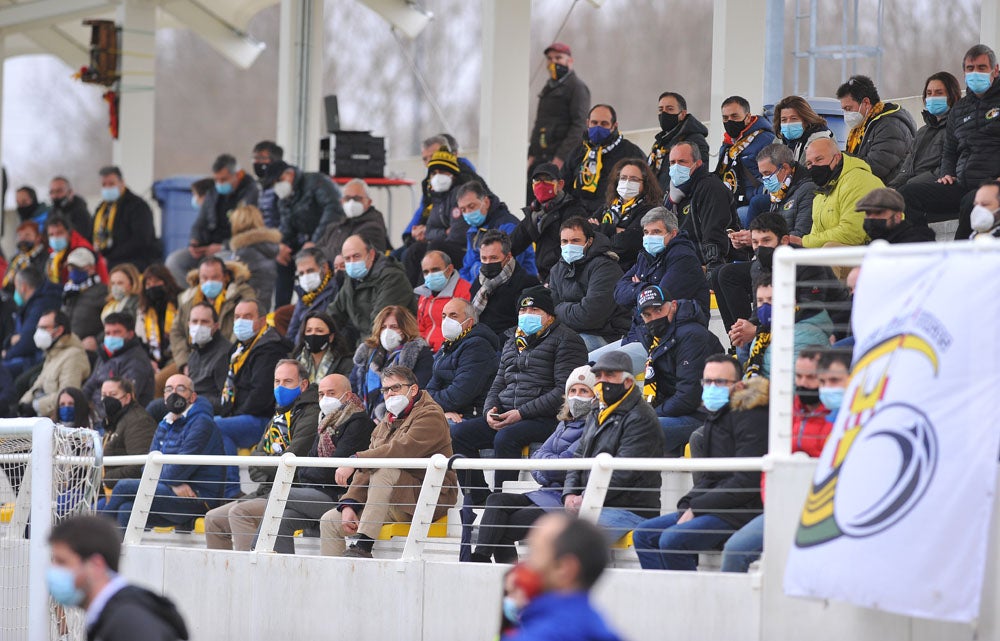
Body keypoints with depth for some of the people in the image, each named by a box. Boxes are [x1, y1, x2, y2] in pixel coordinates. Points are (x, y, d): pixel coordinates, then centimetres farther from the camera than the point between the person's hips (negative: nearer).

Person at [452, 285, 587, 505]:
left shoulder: (565, 339, 0)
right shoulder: (513, 342, 25)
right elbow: (498, 385, 27)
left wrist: (521, 413, -17)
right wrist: (490, 409, 2)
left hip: (546, 419, -7)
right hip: (505, 415, 7)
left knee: (505, 438, -36)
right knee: (458, 433, -14)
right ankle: (477, 500, -15)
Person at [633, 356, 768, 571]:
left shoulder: (751, 417, -12)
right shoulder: (714, 418, 19)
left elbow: (746, 482, -19)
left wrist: (696, 507, -14)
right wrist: (688, 505, 0)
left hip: (741, 511, -10)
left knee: (672, 540, -27)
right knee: (643, 534, 4)